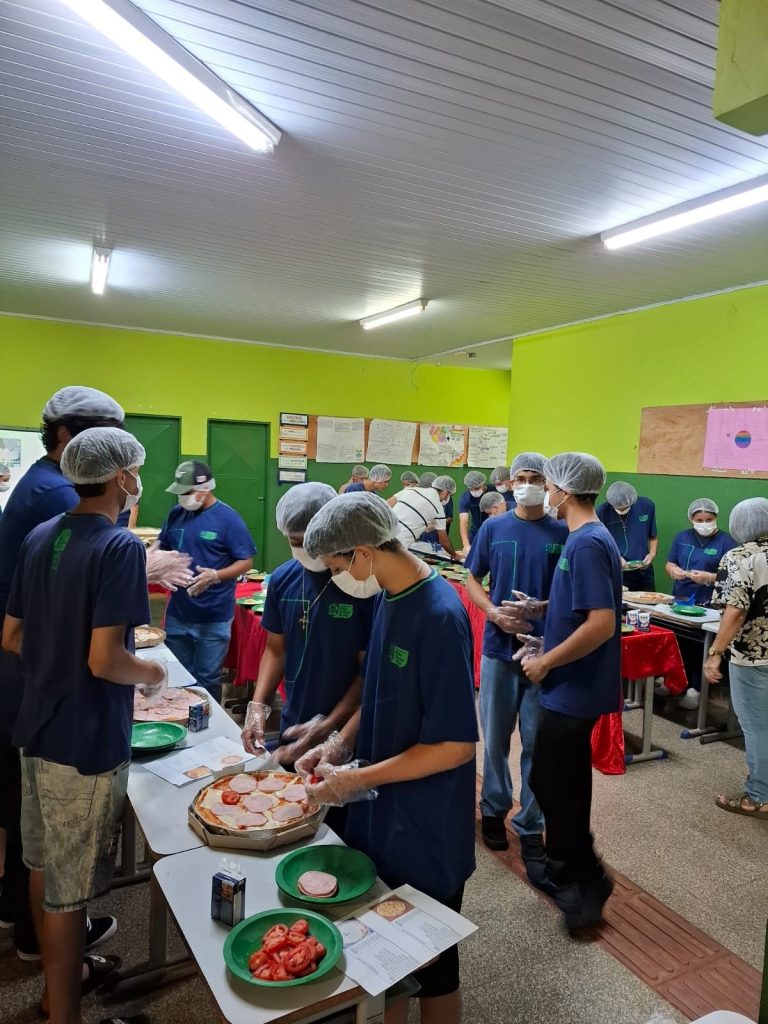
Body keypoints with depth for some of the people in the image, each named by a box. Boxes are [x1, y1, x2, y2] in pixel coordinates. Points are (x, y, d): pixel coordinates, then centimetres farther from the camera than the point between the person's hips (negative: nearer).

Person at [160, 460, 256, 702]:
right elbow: (163, 547, 18)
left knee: (207, 679, 8)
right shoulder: (176, 514, 4)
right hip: (177, 614, 5)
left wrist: (215, 576, -26)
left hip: (213, 618, -5)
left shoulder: (227, 518, -11)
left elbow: (246, 562, -11)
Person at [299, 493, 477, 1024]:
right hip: (381, 813, 7)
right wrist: (340, 745, -1)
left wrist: (355, 779, -20)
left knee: (429, 960, 15)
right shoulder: (389, 597, 0)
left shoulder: (440, 616, -26)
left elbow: (456, 745, -25)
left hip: (426, 828, -7)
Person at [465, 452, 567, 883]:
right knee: (496, 736, 14)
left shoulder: (563, 533, -2)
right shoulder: (493, 528, 1)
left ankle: (531, 825, 21)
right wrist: (494, 611, -11)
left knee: (537, 742, 7)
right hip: (499, 646, 1)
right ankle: (495, 807, 35)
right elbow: (473, 580, 7)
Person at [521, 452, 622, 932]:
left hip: (574, 688, -10)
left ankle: (581, 885, 19)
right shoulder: (593, 538, 8)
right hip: (580, 685, 10)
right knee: (569, 781, 21)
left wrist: (546, 662, -21)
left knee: (550, 783, 3)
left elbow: (602, 622, -29)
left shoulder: (587, 543, -22)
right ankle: (581, 876, 38)